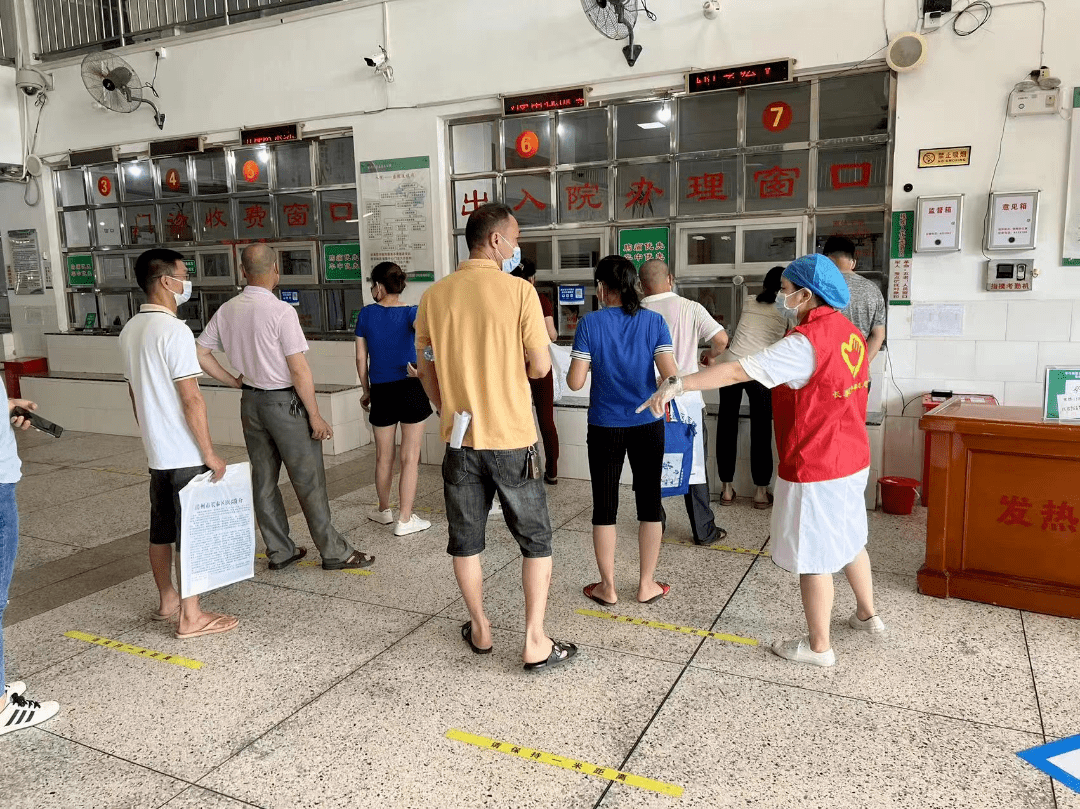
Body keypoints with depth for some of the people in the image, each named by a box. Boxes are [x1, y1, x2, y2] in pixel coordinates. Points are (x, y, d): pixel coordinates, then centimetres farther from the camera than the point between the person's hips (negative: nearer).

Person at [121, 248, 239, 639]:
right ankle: (190, 617, 8)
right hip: (185, 453, -9)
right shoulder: (174, 331, -19)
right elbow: (191, 399, -21)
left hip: (156, 450, 9)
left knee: (161, 527, 18)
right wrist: (211, 453, -16)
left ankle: (166, 600, 32)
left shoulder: (131, 331, 9)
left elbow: (135, 392, 16)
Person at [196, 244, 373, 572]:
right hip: (284, 401, -7)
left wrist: (235, 382, 12)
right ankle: (334, 552, 11)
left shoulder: (226, 311, 2)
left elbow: (200, 354, 8)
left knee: (263, 479, 13)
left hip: (250, 402, 7)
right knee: (309, 480, 1)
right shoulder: (280, 311, -18)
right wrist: (315, 415, -12)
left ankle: (280, 551, 24)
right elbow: (299, 371, -18)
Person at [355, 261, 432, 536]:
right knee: (410, 457, 5)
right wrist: (421, 367, -20)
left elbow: (361, 359, 4)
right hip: (411, 389, -2)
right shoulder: (410, 312, -4)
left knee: (383, 457, 17)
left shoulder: (367, 313, 1)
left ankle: (384, 510, 35)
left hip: (381, 391, 2)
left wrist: (367, 390, 15)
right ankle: (405, 519, 9)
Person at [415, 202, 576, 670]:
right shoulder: (519, 291, -12)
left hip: (460, 437, 3)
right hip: (512, 438, -3)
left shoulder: (435, 296, -1)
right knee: (536, 541, 11)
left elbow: (426, 370, 7)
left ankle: (480, 630, 31)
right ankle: (536, 643, 13)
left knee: (465, 540, 17)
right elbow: (541, 368, -10)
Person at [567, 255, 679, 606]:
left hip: (605, 428, -1)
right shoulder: (654, 321, -5)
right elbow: (671, 376, -12)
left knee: (605, 507, 11)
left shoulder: (590, 324, -9)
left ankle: (608, 587, 20)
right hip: (648, 425, 1)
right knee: (649, 502, 13)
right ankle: (647, 585, 23)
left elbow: (575, 382, -11)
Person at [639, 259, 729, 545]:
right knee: (694, 465, 8)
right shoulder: (690, 308, -6)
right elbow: (721, 339, -11)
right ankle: (704, 531, 15)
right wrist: (709, 355, 9)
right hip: (686, 399, -1)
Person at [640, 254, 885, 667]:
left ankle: (818, 646, 20)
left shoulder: (806, 342, -24)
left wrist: (678, 383, -28)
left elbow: (737, 371, -29)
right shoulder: (848, 331, 4)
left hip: (815, 469, -9)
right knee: (848, 538, 26)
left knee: (813, 556, 5)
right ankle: (867, 614, 44)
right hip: (852, 459, 9)